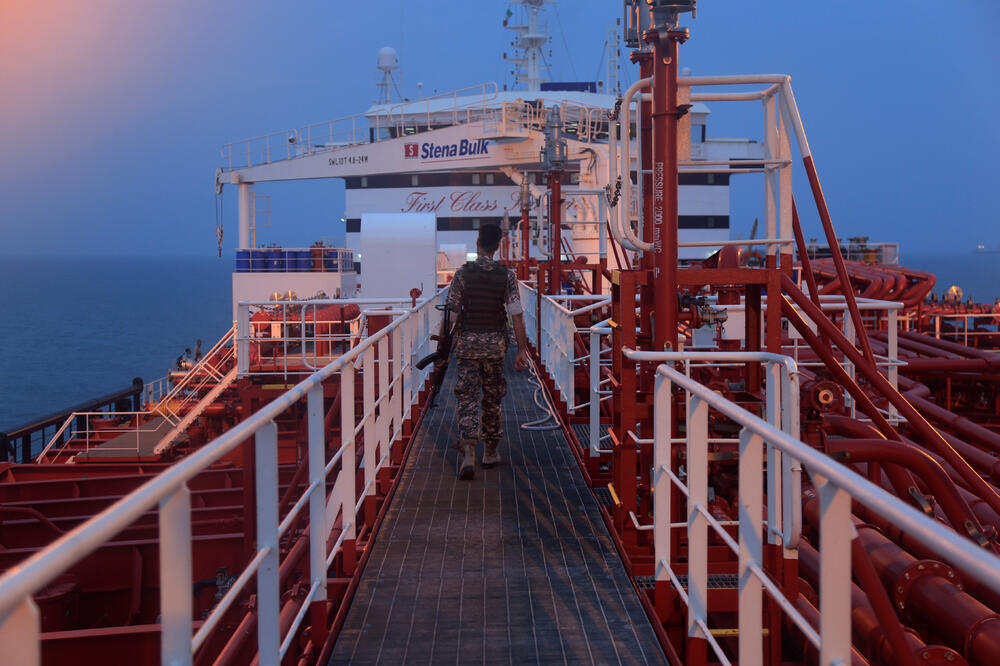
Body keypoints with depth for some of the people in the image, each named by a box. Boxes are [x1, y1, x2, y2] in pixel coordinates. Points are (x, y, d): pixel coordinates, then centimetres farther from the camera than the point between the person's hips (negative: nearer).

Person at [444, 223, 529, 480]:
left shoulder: (463, 273, -6)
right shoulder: (506, 276, -3)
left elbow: (452, 310, -2)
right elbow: (517, 315, -6)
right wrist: (522, 350, -2)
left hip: (468, 343, -1)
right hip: (495, 343, 1)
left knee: (467, 397, -1)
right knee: (492, 397, 15)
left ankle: (467, 450, -19)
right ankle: (490, 452, 25)